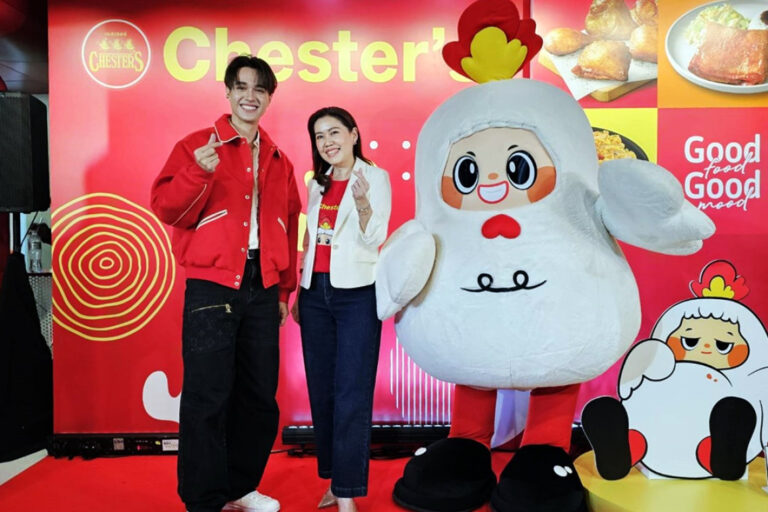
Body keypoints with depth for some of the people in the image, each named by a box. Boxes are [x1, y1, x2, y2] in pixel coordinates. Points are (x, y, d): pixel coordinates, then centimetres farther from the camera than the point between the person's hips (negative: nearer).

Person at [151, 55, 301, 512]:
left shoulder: (278, 161, 15)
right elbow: (167, 210, -7)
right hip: (212, 287, -5)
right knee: (208, 396, -1)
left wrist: (284, 289, 15)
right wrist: (198, 173, -24)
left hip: (263, 290, 5)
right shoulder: (196, 146, 1)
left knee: (260, 395, 11)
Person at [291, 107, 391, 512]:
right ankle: (333, 479, 22)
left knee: (351, 394, -4)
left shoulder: (375, 177, -3)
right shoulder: (318, 183, 14)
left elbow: (374, 239, -11)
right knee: (321, 390, 9)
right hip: (315, 292, 6)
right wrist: (299, 293, 16)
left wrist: (363, 205, -29)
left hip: (356, 294, -6)